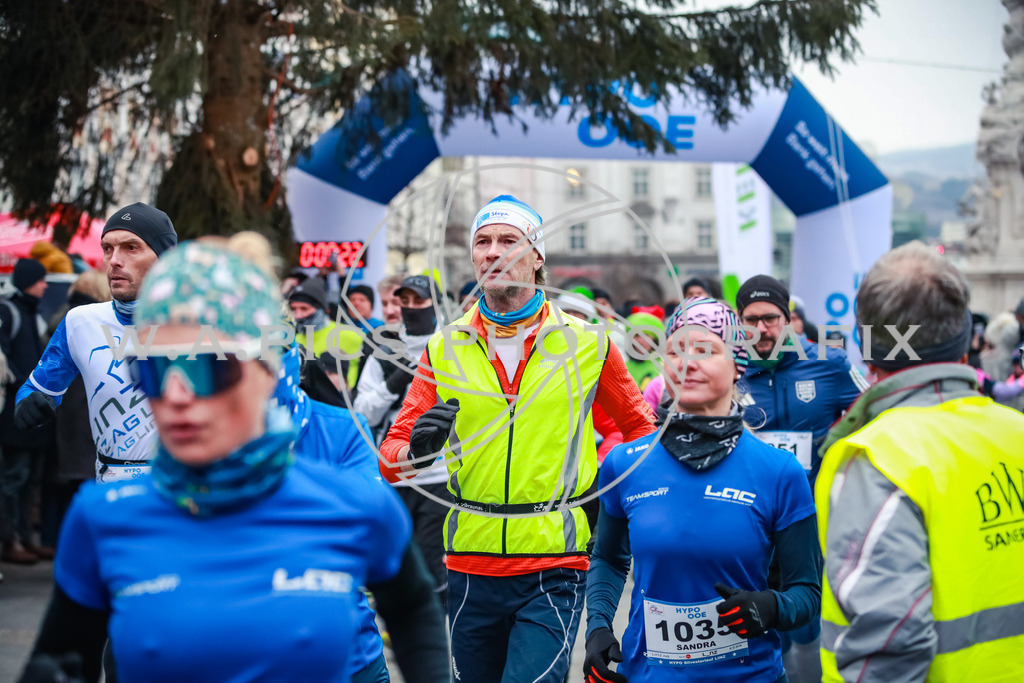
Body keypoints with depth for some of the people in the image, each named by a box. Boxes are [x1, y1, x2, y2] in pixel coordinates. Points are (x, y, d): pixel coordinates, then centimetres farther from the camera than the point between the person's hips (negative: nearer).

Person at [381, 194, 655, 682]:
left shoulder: (587, 343, 1)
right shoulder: (444, 348, 4)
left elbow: (638, 426, 15)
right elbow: (392, 453, 3)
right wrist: (417, 449, -19)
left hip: (554, 566, -2)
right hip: (470, 567, 3)